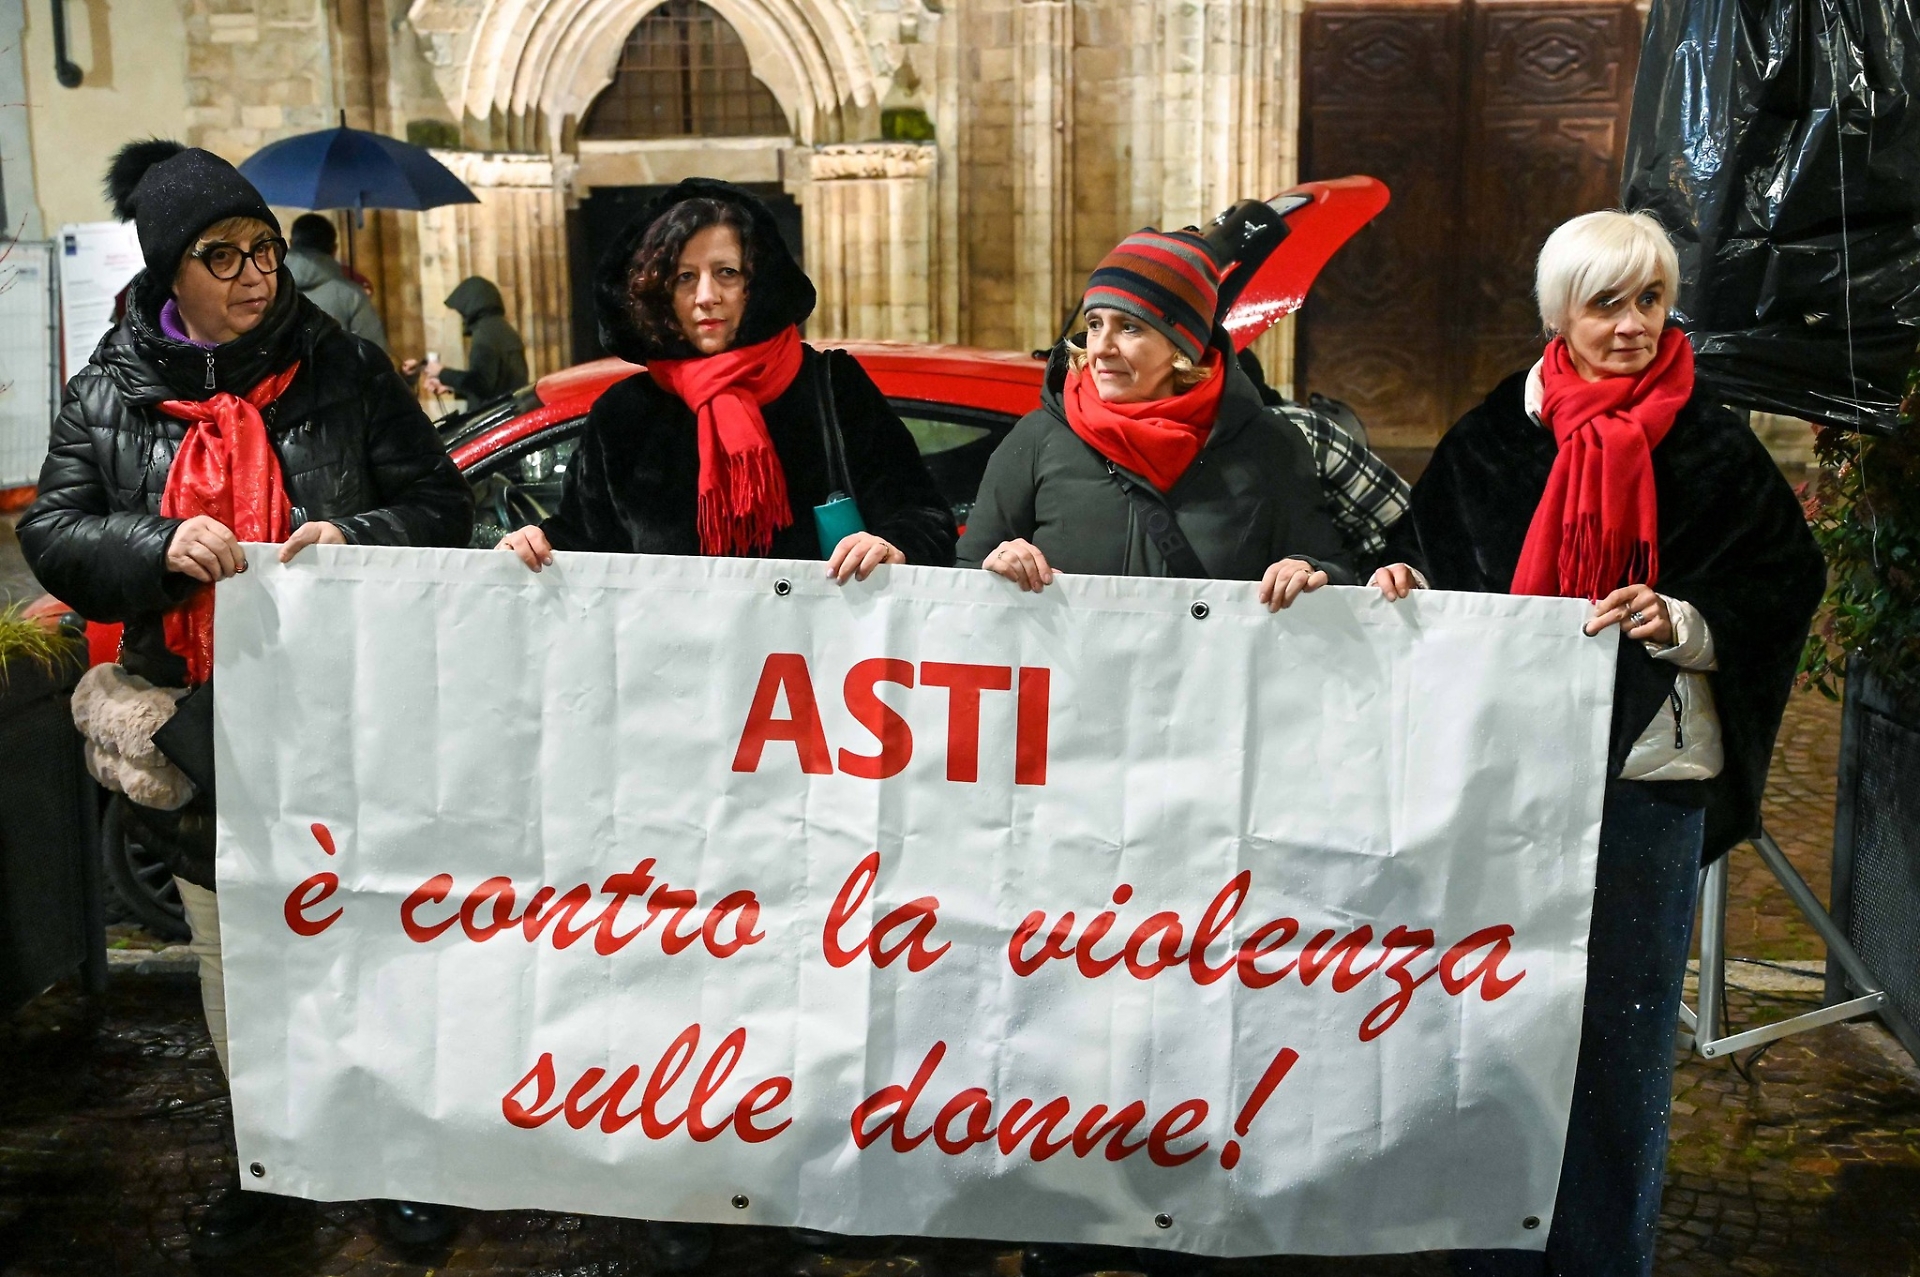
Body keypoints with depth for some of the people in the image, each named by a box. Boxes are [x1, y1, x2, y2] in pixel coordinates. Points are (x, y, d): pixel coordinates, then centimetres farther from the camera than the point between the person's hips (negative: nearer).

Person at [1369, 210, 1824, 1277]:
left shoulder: (1713, 450, 0)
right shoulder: (1495, 437, 4)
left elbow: (1782, 590, -2)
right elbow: (1436, 558, 12)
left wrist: (1680, 621, -19)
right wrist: (1408, 584, -9)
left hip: (1645, 775, -1)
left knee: (1621, 1023, 6)